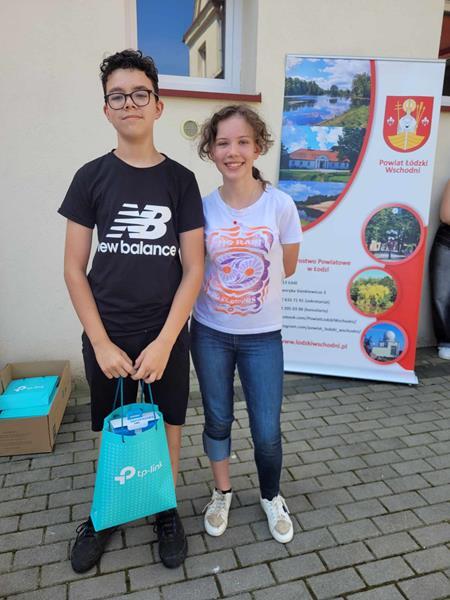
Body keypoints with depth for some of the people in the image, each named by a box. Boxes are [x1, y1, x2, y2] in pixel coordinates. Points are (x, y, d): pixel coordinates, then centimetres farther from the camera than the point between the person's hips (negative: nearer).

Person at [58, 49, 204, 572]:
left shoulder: (180, 179, -1)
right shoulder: (91, 177, -1)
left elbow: (193, 269, -4)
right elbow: (74, 269, -1)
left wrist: (164, 342, -12)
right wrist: (101, 342, -8)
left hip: (167, 336, 0)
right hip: (106, 336, 1)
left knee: (166, 428, 12)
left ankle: (165, 510, 37)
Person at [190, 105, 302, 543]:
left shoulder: (280, 205, -10)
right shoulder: (202, 207, -7)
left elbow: (286, 268, 2)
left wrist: (248, 281, 2)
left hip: (262, 336, -1)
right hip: (210, 333, 1)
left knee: (267, 432, 7)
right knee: (217, 420, 16)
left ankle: (271, 496, 38)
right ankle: (222, 493, 43)